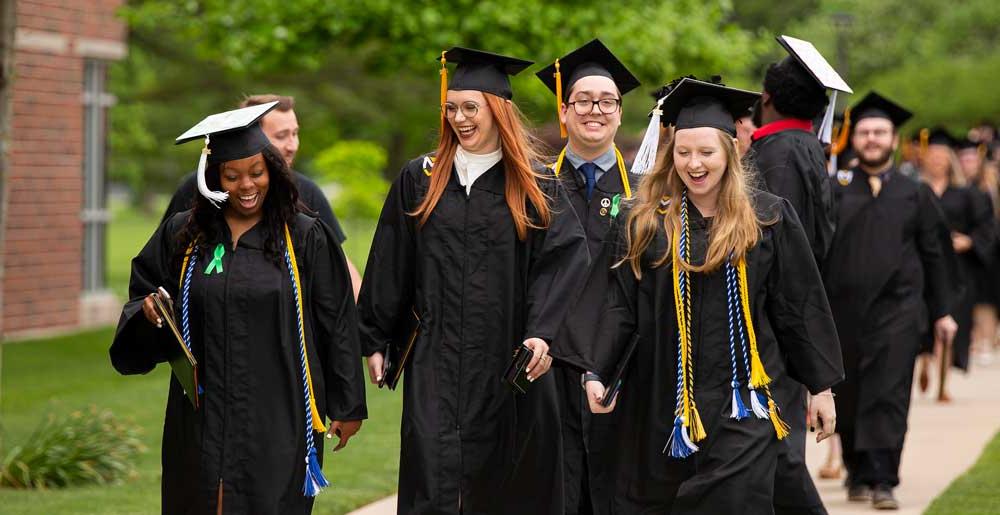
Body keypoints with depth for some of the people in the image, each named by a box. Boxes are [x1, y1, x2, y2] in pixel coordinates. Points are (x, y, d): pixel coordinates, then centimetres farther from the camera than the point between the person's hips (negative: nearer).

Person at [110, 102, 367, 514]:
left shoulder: (306, 239, -1)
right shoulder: (181, 236, 6)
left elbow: (337, 324, 1)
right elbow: (141, 295, 14)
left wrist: (346, 406, 2)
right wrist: (148, 311, -10)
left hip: (279, 420, -2)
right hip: (202, 418, 2)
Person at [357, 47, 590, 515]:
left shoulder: (538, 188, 2)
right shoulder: (419, 180, 7)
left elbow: (563, 263, -8)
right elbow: (390, 265, 10)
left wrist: (543, 333, -22)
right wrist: (375, 341, 9)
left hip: (508, 361, 0)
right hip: (437, 360, 1)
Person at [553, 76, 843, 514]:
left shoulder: (768, 219, 1)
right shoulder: (642, 222, 3)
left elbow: (798, 307, 5)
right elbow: (615, 305, -1)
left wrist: (821, 386, 6)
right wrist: (594, 372, -14)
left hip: (740, 404, -1)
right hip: (660, 404, 2)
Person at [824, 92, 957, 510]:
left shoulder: (915, 194, 8)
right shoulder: (833, 190, 5)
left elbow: (933, 256, 12)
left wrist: (941, 311, 10)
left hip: (897, 309, -1)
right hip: (844, 310, 1)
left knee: (889, 397, -8)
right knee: (848, 398, 8)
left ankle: (882, 482, -9)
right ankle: (858, 474, 22)